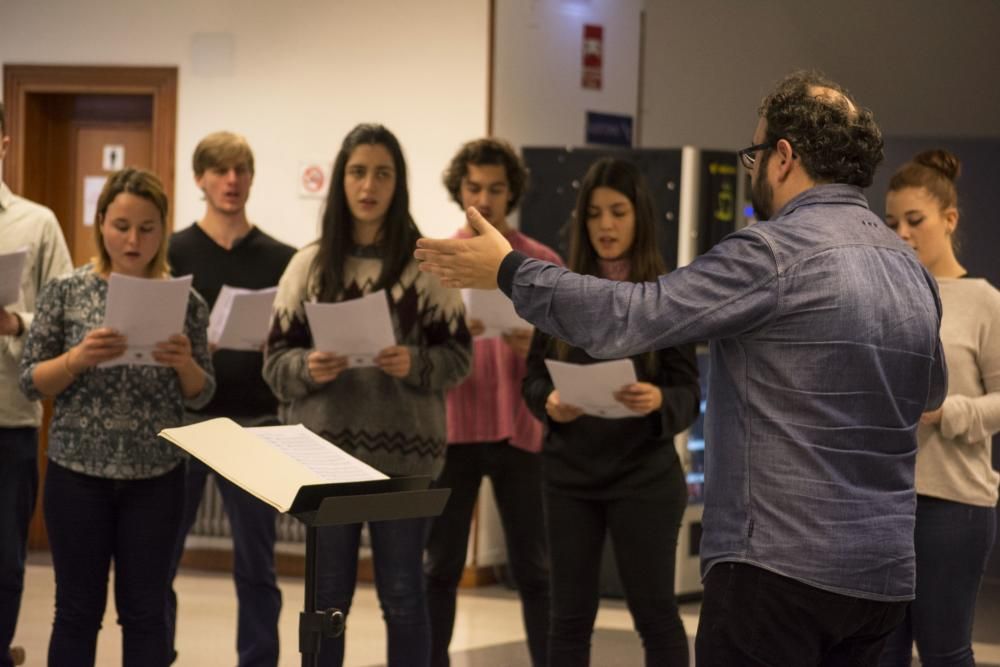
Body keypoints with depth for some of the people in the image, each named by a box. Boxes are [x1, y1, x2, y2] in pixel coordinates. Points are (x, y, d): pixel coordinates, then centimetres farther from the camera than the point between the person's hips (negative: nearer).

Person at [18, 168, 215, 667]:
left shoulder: (185, 301, 0)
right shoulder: (66, 292, -3)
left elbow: (200, 396, 5)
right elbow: (30, 382, -1)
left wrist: (184, 363, -16)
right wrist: (78, 358, -20)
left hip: (155, 476, 1)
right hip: (78, 471, -1)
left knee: (144, 610, 6)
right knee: (78, 609, 5)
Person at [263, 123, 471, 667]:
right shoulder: (310, 263, 4)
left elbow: (458, 355, 1)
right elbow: (275, 361, 5)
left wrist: (414, 364, -18)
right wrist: (308, 367, -16)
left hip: (403, 450, -1)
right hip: (325, 449, 2)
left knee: (402, 595, 4)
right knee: (327, 596, 9)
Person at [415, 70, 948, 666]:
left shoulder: (776, 253, -13)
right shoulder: (913, 270, 11)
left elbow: (628, 317, -16)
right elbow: (932, 392, 28)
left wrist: (508, 271, -5)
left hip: (781, 569, -8)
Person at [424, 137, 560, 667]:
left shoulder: (543, 264, 4)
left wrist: (531, 348, -20)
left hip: (520, 432, 0)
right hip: (452, 430, 1)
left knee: (533, 568, 2)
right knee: (441, 567, 4)